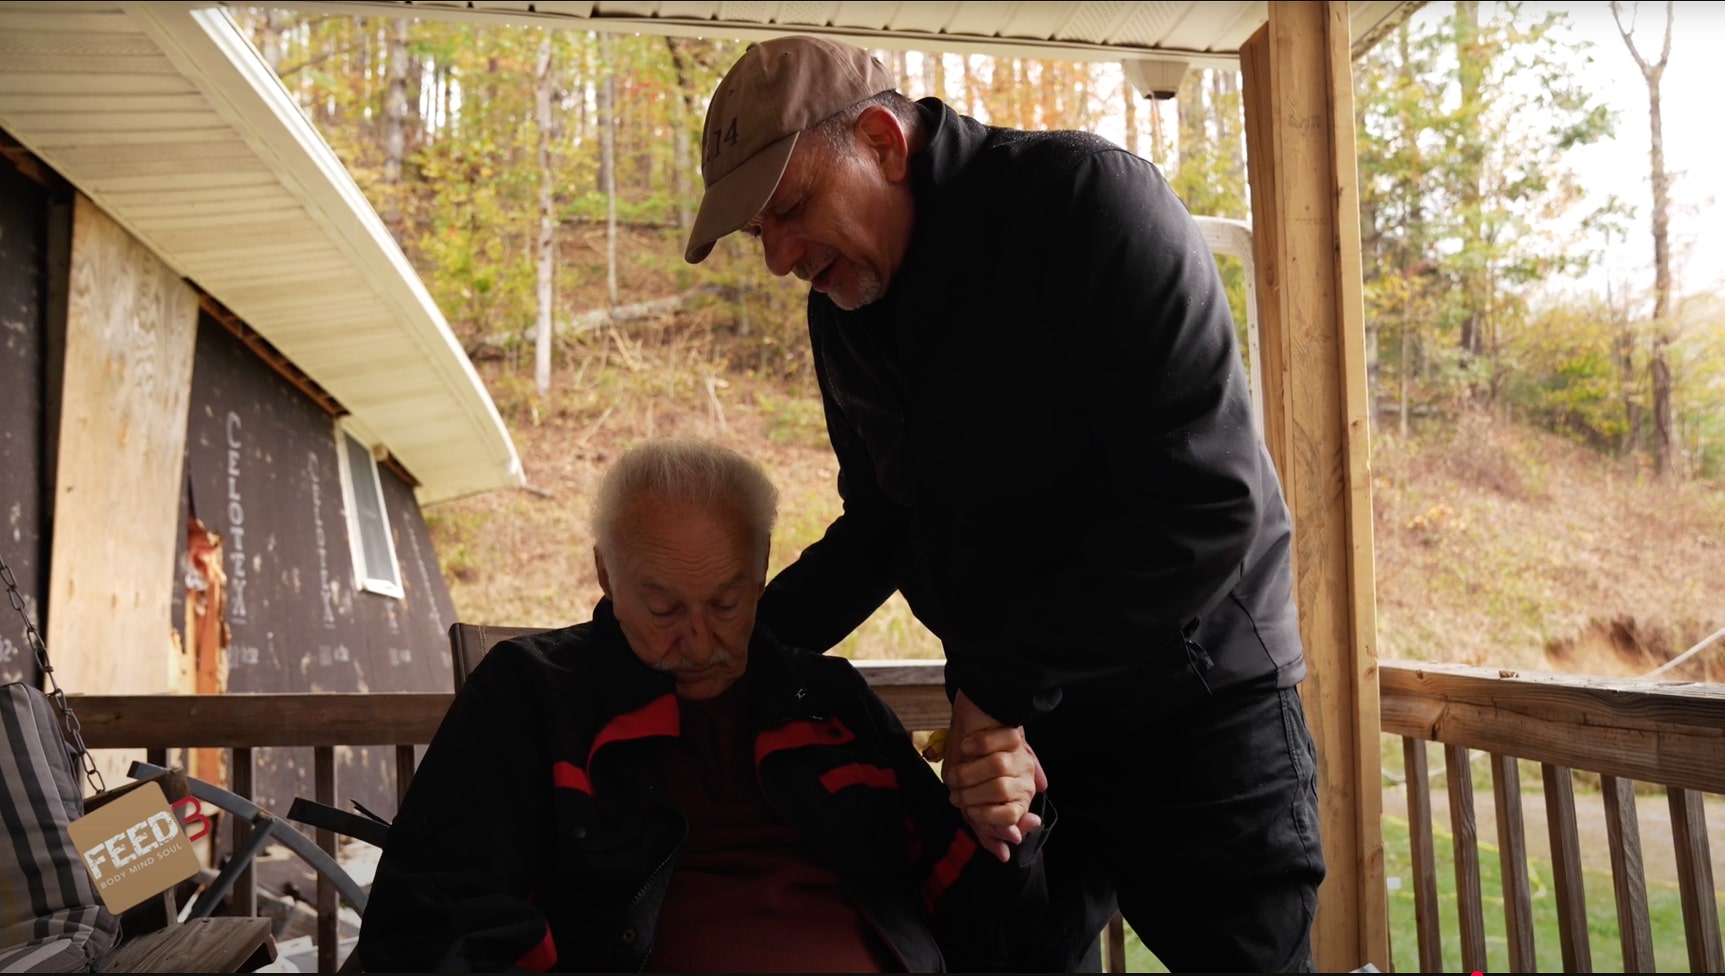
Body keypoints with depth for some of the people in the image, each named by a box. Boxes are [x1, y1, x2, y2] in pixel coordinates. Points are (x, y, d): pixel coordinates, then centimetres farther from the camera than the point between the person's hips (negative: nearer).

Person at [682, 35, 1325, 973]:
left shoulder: (1086, 200, -19)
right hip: (1008, 722, 6)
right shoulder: (842, 310, 3)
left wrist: (1000, 685, -22)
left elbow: (1208, 500, -26)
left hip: (1196, 709, -5)